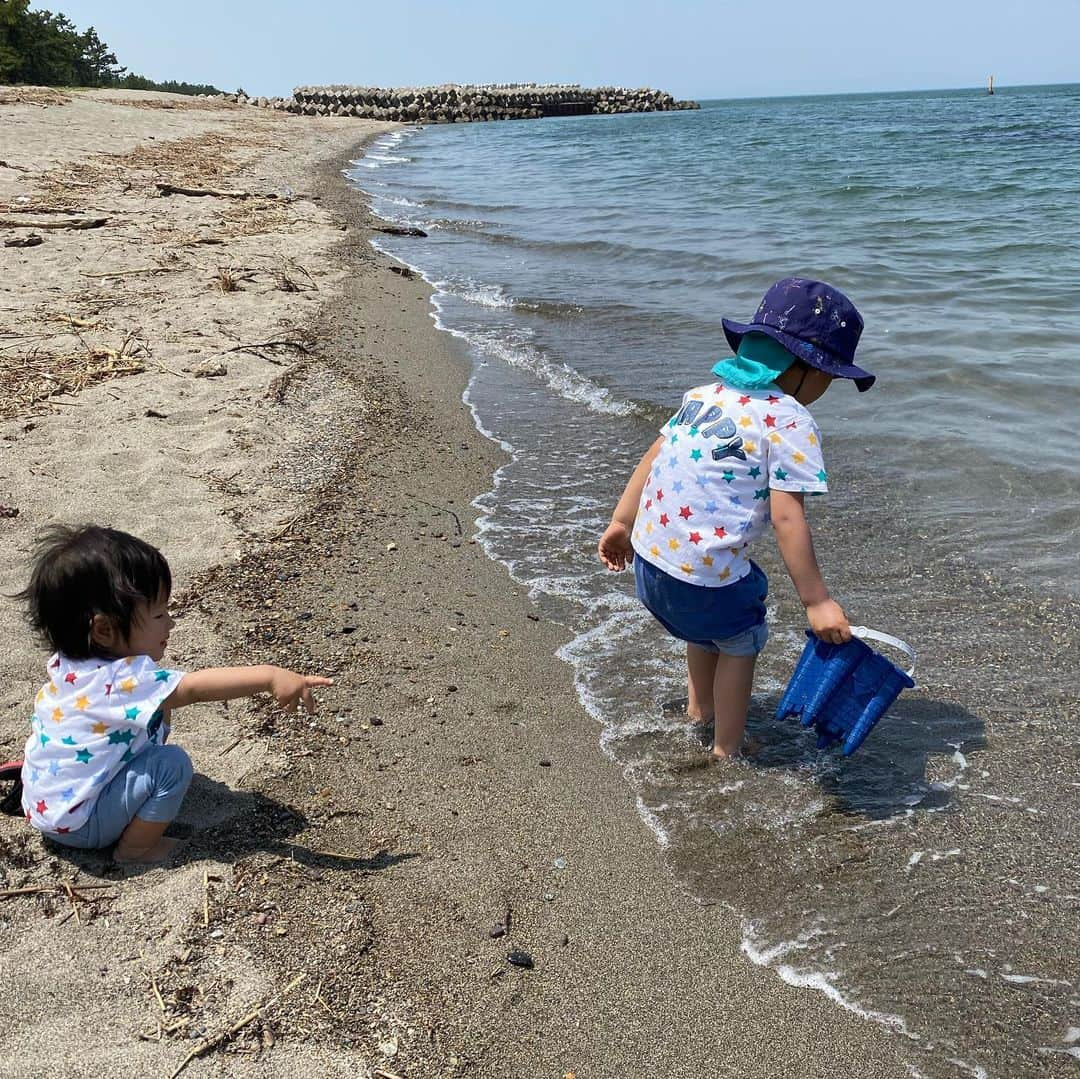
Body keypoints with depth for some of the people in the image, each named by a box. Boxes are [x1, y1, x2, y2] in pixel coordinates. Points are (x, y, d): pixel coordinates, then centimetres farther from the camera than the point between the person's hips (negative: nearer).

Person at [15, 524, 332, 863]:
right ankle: (135, 848, -1)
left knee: (156, 721, 13)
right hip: (74, 822, -9)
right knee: (172, 764, -20)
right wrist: (271, 676, -45)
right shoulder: (122, 680, -31)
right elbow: (195, 687, -39)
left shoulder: (70, 661, -4)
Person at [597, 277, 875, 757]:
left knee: (708, 626, 34)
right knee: (739, 642, 20)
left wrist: (621, 522, 23)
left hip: (648, 554, 8)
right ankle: (726, 751, 30)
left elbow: (653, 457, 14)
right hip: (706, 573, -7)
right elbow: (786, 518, -18)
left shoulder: (704, 393, 10)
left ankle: (698, 710, 54)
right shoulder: (791, 423, -12)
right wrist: (817, 602, -15)